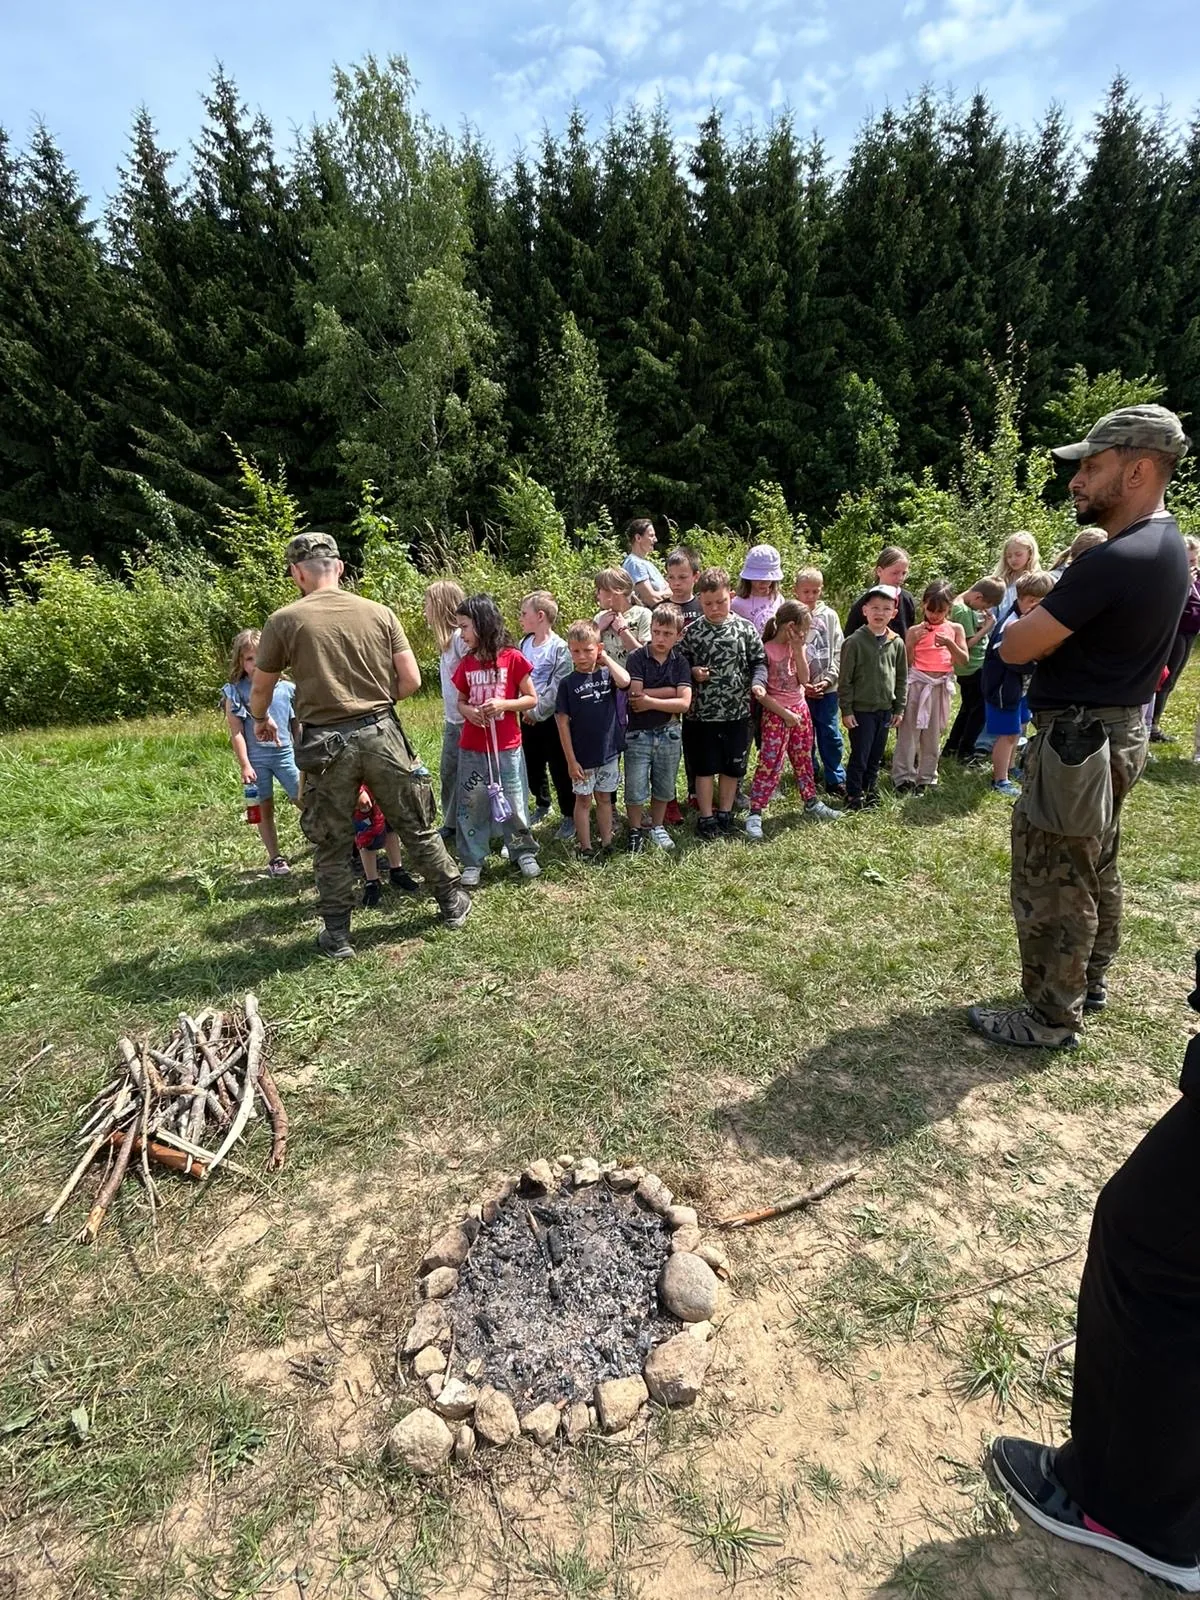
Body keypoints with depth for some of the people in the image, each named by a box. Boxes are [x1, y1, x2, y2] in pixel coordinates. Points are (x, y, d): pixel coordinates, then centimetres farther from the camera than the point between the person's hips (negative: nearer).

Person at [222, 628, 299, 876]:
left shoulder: (286, 688, 2)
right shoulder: (235, 692, -3)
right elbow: (236, 732, -4)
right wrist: (244, 765, -9)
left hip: (285, 753, 1)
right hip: (256, 758, -1)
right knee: (265, 810, 9)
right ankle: (274, 858, 19)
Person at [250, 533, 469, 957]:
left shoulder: (284, 621, -3)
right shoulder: (379, 613, 1)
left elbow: (260, 690, 8)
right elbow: (411, 680, 0)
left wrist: (261, 720, 29)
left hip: (326, 742, -1)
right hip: (382, 734, 2)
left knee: (331, 843, 13)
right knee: (416, 825, 16)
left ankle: (336, 935, 22)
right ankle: (452, 902, 29)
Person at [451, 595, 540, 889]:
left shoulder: (512, 658, -8)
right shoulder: (466, 664, 4)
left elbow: (532, 699, -4)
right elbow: (460, 701, 14)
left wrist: (504, 704, -19)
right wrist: (467, 710, -9)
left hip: (506, 747, -3)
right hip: (471, 748, 3)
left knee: (513, 803, 7)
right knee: (472, 806, 7)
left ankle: (524, 852, 27)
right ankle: (473, 861, 19)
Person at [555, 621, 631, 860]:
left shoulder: (607, 674, -1)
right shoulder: (568, 683, -8)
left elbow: (625, 681, -26)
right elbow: (563, 723, -8)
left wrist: (606, 659, -12)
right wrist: (571, 760, -11)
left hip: (609, 751, 3)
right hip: (583, 756, -2)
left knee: (605, 798, 15)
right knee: (583, 800, 10)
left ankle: (606, 844, 27)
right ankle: (585, 848, 21)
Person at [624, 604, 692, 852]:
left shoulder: (680, 663, -1)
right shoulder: (637, 658, -9)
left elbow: (684, 703, -11)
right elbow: (635, 697, -19)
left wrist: (650, 700, -16)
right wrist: (670, 692, -15)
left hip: (669, 734, 3)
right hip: (638, 734, -3)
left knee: (664, 787, 16)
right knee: (635, 789, 4)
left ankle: (657, 827, 36)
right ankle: (636, 831, 24)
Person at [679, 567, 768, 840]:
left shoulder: (745, 628, -1)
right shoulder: (691, 632, -3)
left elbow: (759, 662, 2)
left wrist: (758, 682, -16)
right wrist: (692, 672, -15)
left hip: (737, 712, 1)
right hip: (702, 713, -1)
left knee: (732, 767, 12)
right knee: (705, 767, 7)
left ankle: (725, 814, 29)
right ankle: (706, 818, 19)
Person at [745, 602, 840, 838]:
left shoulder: (798, 648, 4)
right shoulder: (766, 650, -17)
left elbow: (804, 679, -5)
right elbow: (760, 692, -17)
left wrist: (798, 650, -12)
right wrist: (785, 714, -16)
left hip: (800, 709, 7)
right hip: (776, 713, -7)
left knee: (803, 759, 17)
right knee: (770, 763, -7)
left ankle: (811, 804, 31)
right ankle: (755, 814, -2)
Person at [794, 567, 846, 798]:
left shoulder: (830, 616, 3)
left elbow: (838, 651, 2)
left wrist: (829, 678, -10)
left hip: (827, 688, 1)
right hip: (798, 689, -1)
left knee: (830, 734, 4)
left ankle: (836, 780, 15)